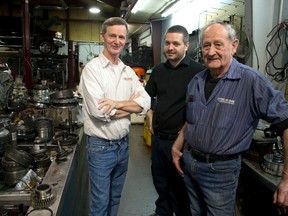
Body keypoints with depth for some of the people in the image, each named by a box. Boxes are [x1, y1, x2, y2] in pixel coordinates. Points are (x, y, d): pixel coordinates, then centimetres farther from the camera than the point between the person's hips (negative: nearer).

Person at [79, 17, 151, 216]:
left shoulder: (128, 71, 6)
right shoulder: (92, 68, -12)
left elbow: (145, 103, -5)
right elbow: (99, 111, -23)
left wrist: (118, 103, -21)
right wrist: (131, 104, -11)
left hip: (123, 143, 6)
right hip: (100, 146, -6)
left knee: (115, 198, 23)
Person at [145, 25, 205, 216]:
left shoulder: (198, 71, -13)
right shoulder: (159, 70, 6)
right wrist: (149, 116, 6)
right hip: (158, 137, 6)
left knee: (179, 186, 11)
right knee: (160, 180, 22)